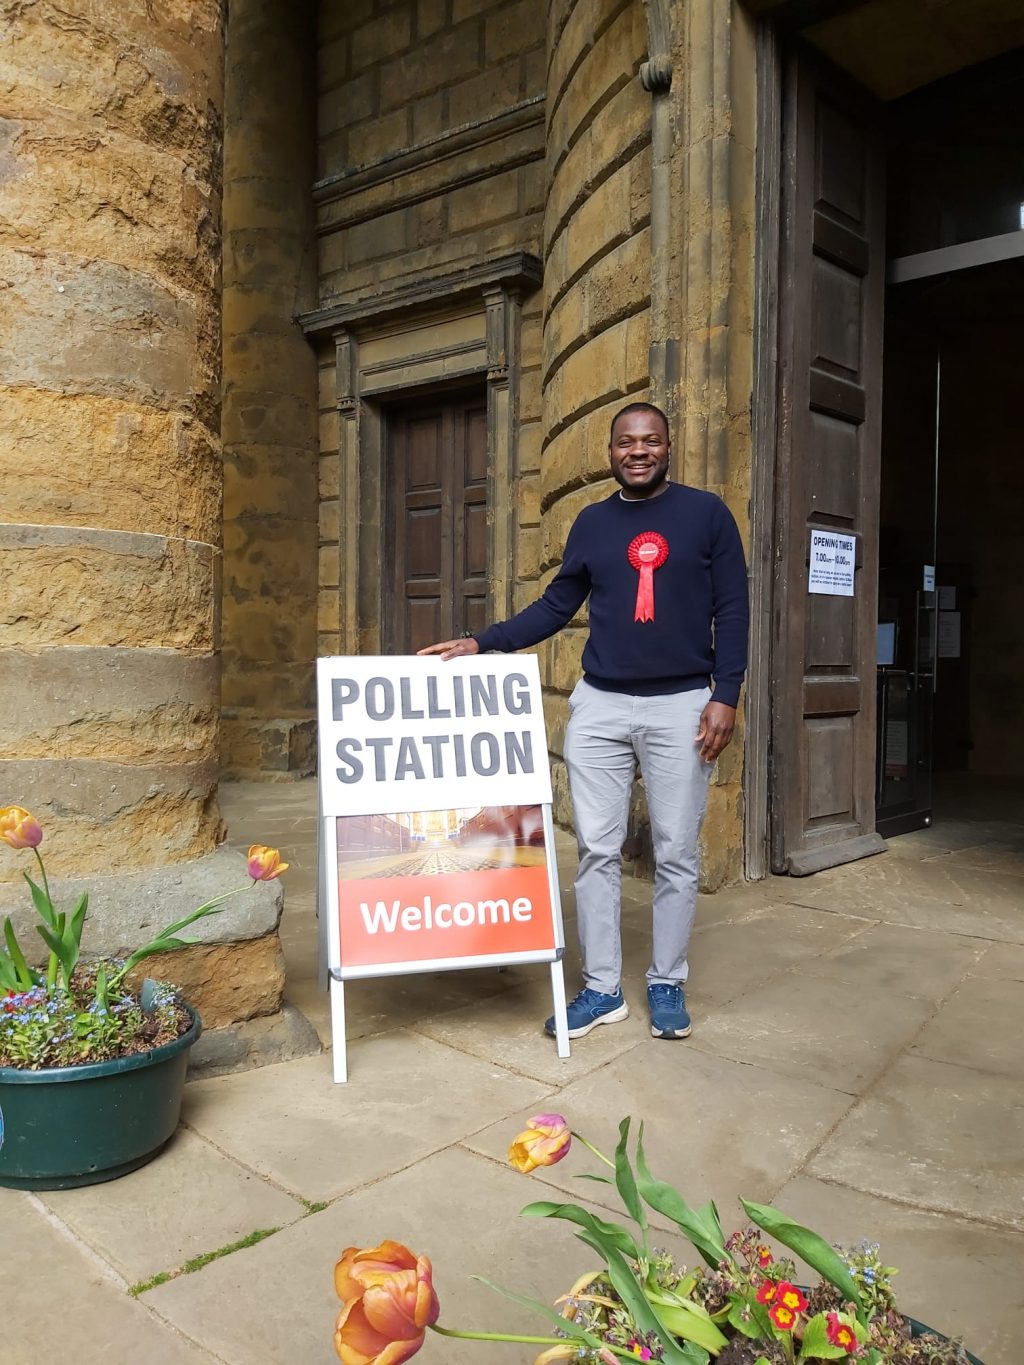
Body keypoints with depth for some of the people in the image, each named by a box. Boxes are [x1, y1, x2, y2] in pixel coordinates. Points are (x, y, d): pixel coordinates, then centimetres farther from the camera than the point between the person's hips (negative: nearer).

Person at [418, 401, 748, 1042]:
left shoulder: (707, 513, 2)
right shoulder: (592, 523, 10)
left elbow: (732, 610, 0)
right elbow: (556, 606, 12)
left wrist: (725, 695, -9)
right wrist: (481, 642, 2)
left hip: (681, 705, -2)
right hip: (599, 705, 3)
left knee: (677, 855, 5)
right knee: (598, 850, 4)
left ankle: (668, 985, 21)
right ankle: (602, 989, 16)